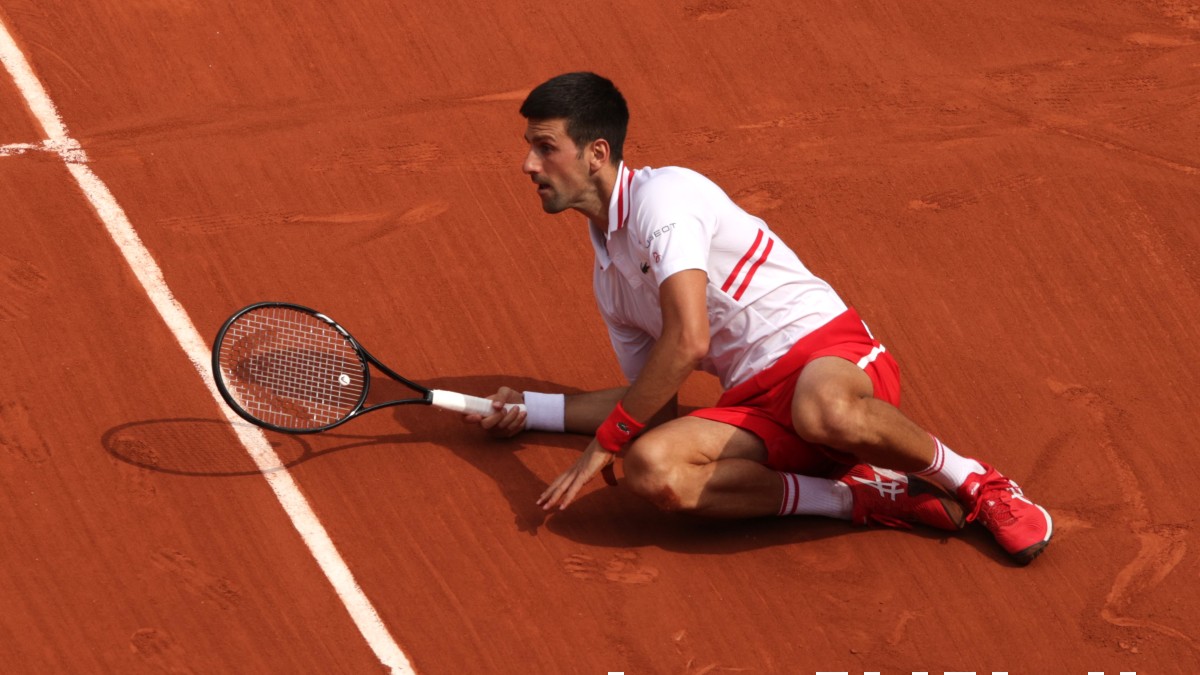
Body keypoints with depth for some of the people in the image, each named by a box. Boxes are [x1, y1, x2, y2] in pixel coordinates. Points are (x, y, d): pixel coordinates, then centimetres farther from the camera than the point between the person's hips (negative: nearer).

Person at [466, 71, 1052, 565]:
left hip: (824, 346, -7)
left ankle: (971, 482, -15)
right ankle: (866, 498, -19)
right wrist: (531, 409, 28)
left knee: (822, 412, -45)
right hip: (756, 403, 7)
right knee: (651, 468, -27)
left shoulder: (662, 194, -7)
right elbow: (655, 405, 29)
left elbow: (689, 339, -18)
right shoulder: (608, 274, 21)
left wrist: (606, 440, -10)